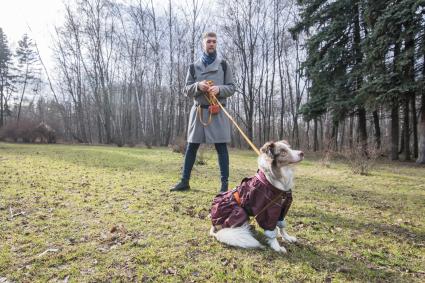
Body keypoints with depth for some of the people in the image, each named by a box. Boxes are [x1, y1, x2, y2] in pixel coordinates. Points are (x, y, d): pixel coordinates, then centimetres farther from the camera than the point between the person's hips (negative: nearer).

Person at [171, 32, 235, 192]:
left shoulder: (223, 65, 9)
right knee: (191, 147, 5)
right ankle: (184, 181, 15)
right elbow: (186, 90, 8)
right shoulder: (194, 67, 12)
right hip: (198, 111, 2)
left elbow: (231, 88, 5)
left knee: (221, 147, -1)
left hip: (218, 111, -1)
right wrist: (198, 86, -13)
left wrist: (219, 89, -15)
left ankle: (225, 183, 6)